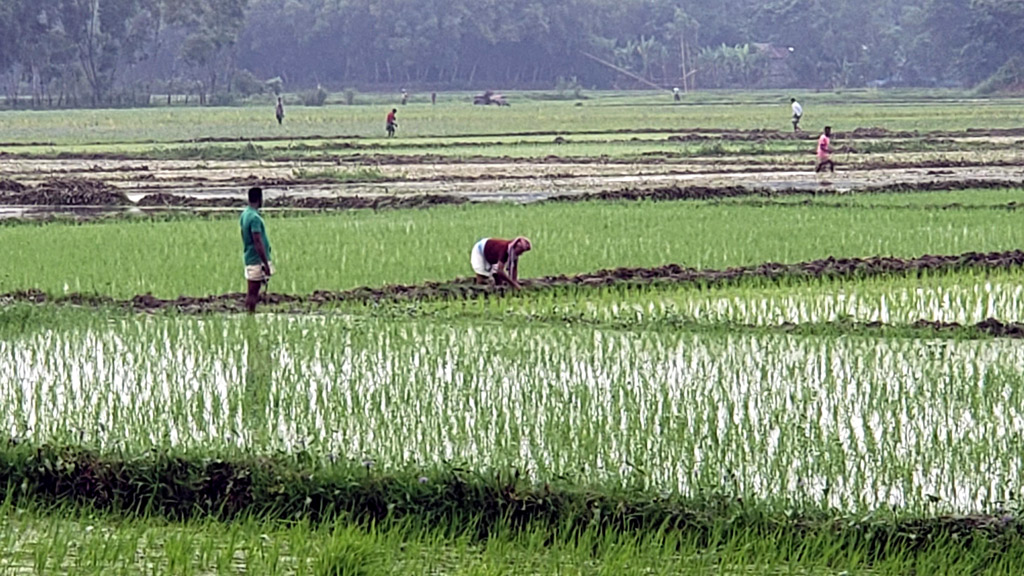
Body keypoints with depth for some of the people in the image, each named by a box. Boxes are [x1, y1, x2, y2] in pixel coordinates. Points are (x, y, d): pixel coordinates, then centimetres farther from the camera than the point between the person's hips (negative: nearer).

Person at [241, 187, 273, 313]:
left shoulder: (245, 214, 11)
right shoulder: (254, 218, -19)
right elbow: (258, 242, -22)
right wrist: (266, 264, -19)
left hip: (249, 258, 9)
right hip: (257, 260, -9)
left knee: (252, 292, 12)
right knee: (253, 293, -6)